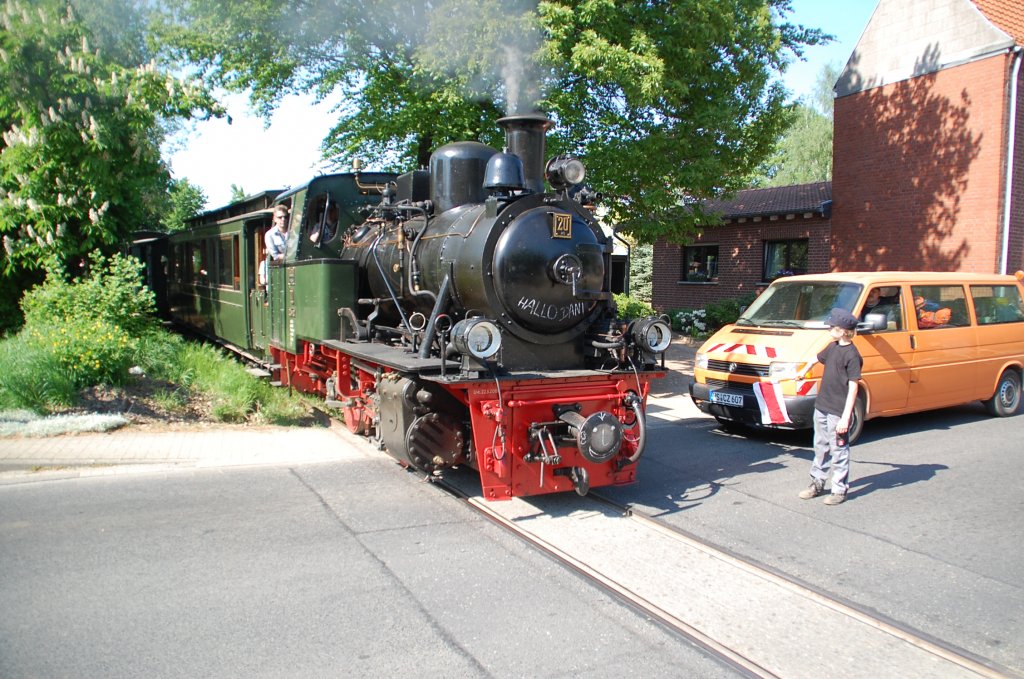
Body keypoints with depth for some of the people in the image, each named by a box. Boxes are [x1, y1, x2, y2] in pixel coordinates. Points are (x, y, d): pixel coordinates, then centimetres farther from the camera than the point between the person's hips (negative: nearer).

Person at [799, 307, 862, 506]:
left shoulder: (852, 355, -17)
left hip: (838, 412, -8)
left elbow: (853, 388, -18)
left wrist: (845, 417, -21)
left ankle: (840, 489, 13)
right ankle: (817, 483, 29)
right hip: (822, 406, 8)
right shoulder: (833, 347, 6)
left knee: (838, 451, 2)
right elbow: (818, 359, 26)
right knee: (821, 447, 17)